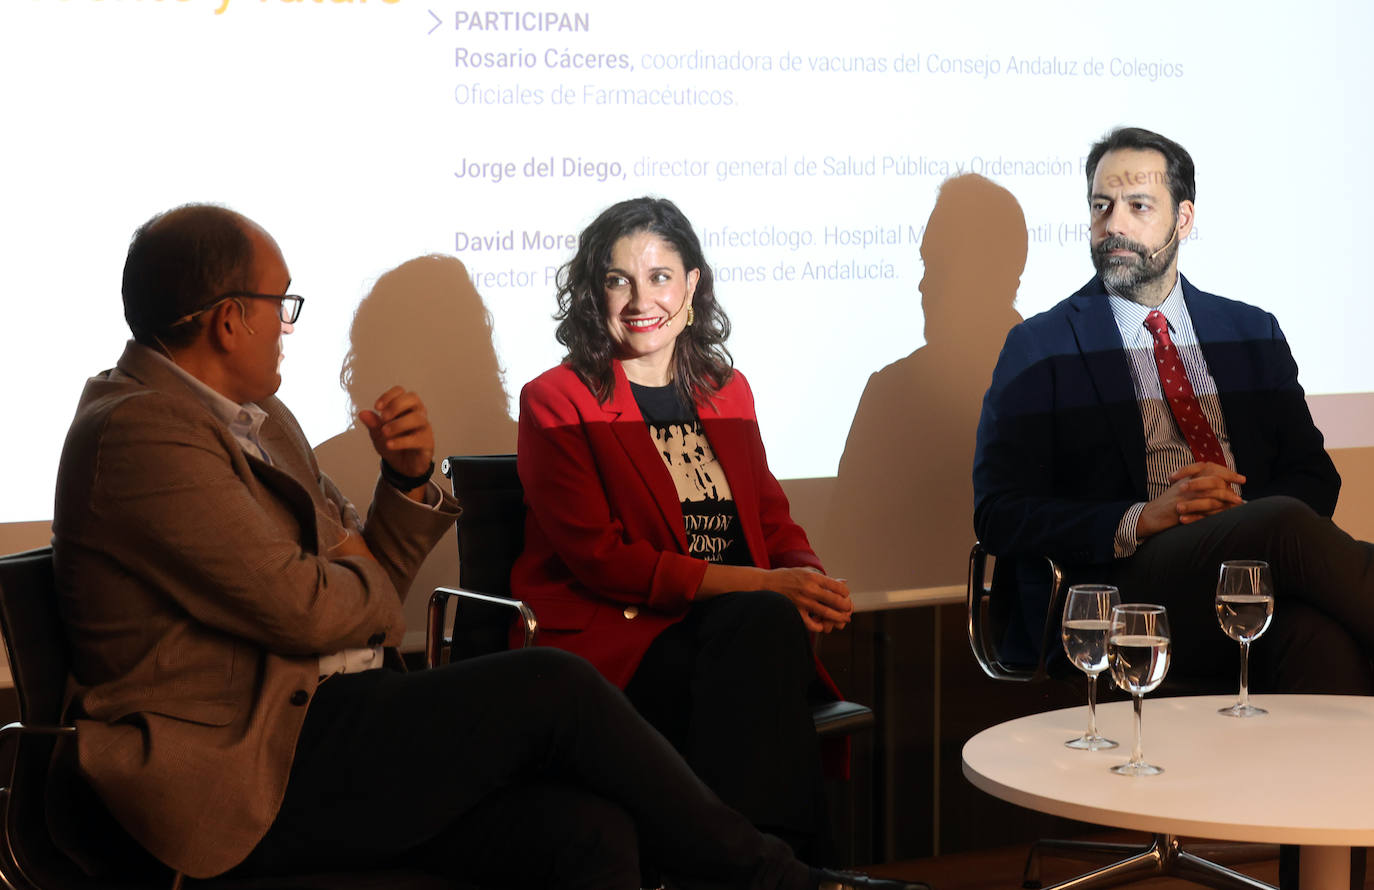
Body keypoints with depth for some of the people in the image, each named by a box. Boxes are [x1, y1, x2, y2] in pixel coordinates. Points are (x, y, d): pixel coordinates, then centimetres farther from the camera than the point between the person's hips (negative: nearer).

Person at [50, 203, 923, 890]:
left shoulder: (257, 419, 18)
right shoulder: (138, 431, -14)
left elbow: (365, 587, 19)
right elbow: (307, 609, -20)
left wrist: (411, 482, 1)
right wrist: (364, 578, 3)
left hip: (317, 730, 9)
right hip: (250, 776, -9)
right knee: (553, 687, -15)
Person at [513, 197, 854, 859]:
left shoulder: (727, 392, 21)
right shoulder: (557, 401, 3)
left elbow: (772, 520, 19)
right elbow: (599, 558, -8)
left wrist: (810, 581, -8)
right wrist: (763, 585, -17)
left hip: (735, 629, 5)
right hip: (612, 638, -4)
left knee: (768, 623, -33)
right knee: (761, 620, -34)